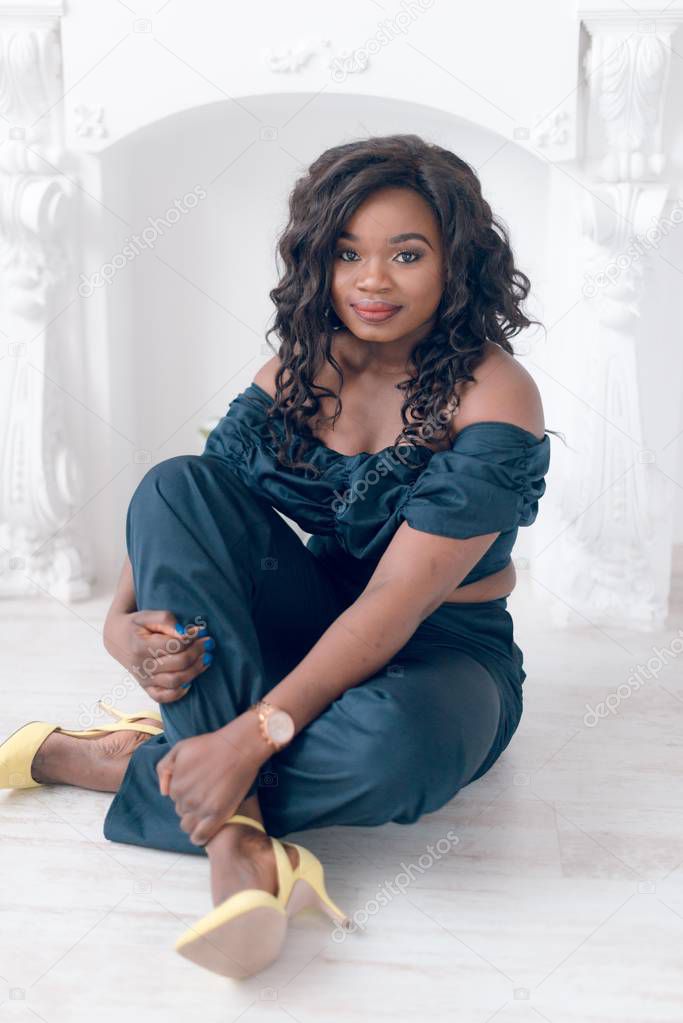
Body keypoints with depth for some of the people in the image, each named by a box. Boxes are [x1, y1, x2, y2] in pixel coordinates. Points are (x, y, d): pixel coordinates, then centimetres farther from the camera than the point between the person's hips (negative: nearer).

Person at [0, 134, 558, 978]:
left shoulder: (492, 395, -17)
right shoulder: (297, 372, 0)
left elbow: (398, 601, -26)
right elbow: (177, 519, -5)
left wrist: (253, 736, -34)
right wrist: (124, 626, -27)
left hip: (444, 654, -4)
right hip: (317, 629, 5)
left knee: (393, 739, -41)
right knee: (176, 483, -19)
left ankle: (117, 764, -15)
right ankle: (240, 840, -31)